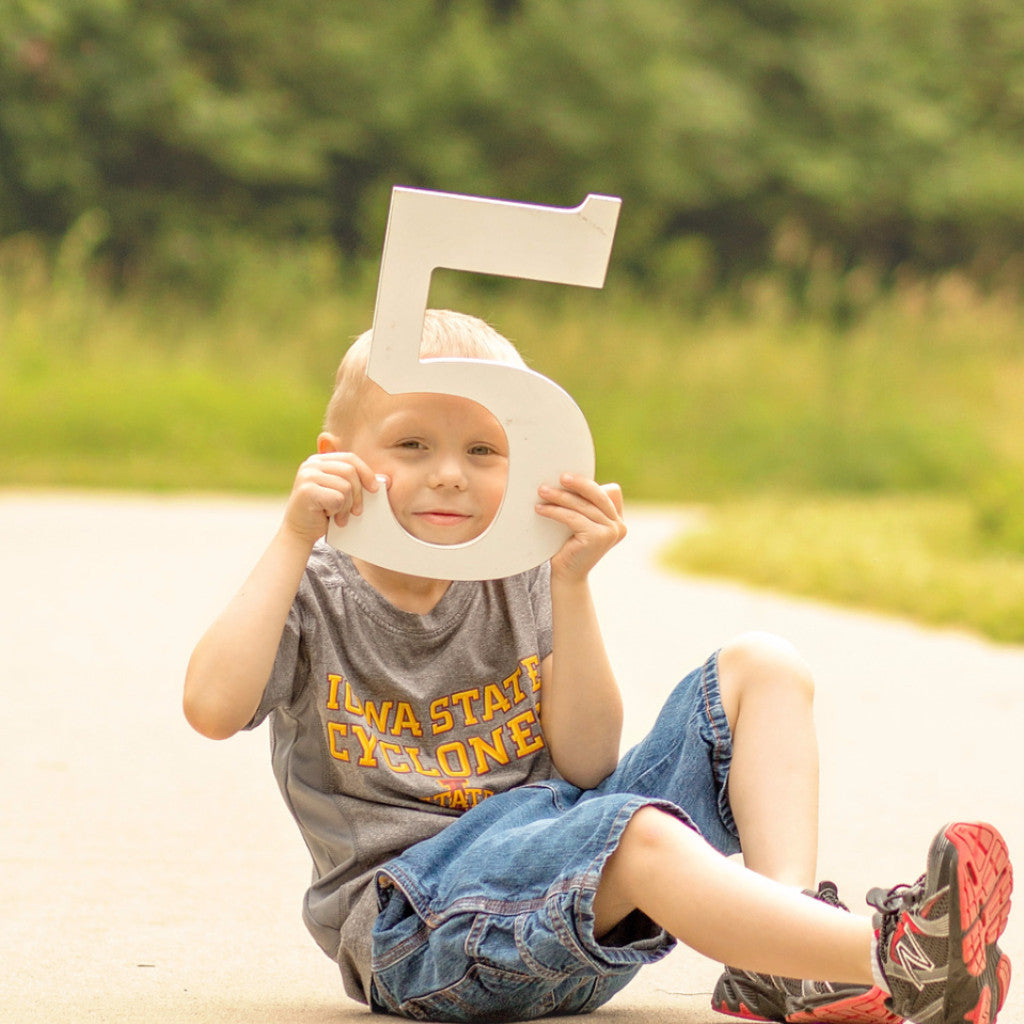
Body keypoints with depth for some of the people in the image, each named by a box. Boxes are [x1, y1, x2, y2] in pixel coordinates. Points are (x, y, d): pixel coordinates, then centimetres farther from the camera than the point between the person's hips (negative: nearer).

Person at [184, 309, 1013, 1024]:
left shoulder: (519, 585, 10)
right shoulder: (316, 600, 1)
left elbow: (586, 767, -2)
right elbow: (212, 708, -21)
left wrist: (571, 586, -10)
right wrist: (294, 541, -18)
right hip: (414, 927, -6)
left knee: (761, 666, -1)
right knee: (637, 832, -38)